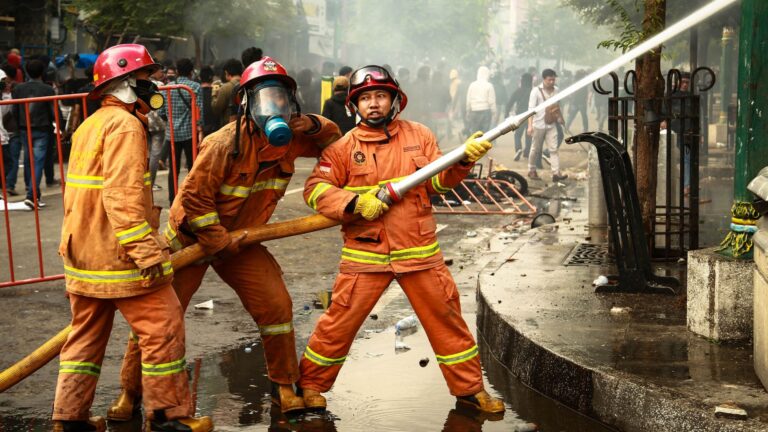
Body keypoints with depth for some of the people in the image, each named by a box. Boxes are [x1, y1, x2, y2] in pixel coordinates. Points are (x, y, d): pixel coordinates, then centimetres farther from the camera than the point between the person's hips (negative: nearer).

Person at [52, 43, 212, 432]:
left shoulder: (90, 125, 16)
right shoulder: (125, 125, -13)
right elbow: (122, 195, -24)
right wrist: (146, 250, -27)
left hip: (84, 251, 10)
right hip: (120, 254, -10)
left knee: (87, 333, 15)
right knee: (163, 328, 0)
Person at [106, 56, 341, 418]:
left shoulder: (289, 139, -7)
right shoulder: (225, 143, -27)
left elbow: (333, 140, 9)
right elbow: (194, 198, -25)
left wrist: (314, 126, -14)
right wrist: (220, 243, -19)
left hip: (239, 239, 5)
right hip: (191, 235, -5)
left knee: (276, 306, -6)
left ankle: (284, 387, 12)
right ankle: (130, 393, 13)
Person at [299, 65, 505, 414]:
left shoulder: (418, 135, 7)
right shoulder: (344, 146, 0)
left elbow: (438, 180, 5)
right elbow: (315, 189, -5)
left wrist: (463, 159, -13)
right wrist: (355, 203, -19)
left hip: (419, 252, 2)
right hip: (365, 255, -2)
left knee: (447, 318, 8)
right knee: (339, 322, 1)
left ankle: (469, 387, 22)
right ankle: (310, 384, 20)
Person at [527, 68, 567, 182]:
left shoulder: (555, 90, 6)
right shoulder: (536, 91, -10)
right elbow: (531, 108, -13)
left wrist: (559, 117, 16)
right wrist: (530, 125, -20)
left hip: (551, 125, 4)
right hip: (539, 124, -4)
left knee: (553, 149, -4)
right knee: (535, 149, 8)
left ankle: (556, 173, -10)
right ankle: (532, 170, 24)